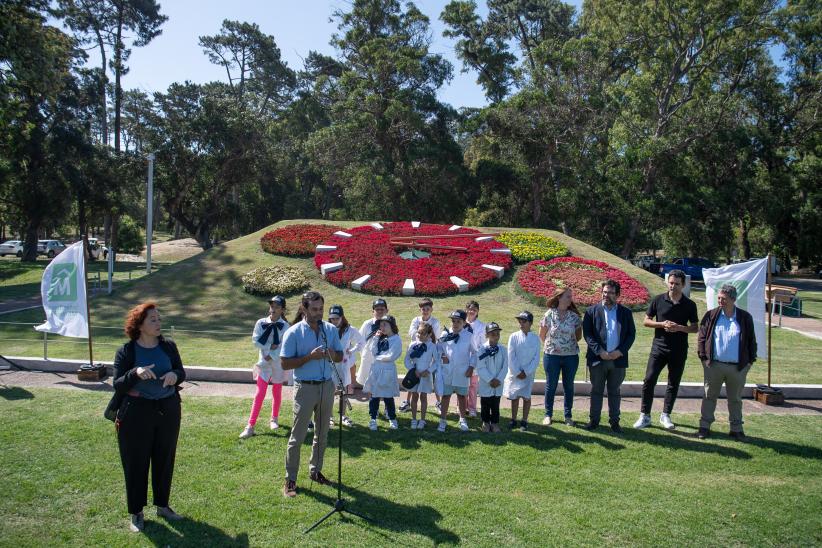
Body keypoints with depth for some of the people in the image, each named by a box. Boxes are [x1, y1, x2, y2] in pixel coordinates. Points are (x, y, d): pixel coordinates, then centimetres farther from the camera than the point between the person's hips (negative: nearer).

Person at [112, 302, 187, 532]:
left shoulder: (168, 346, 0)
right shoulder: (126, 351, -9)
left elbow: (181, 372, 6)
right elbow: (118, 386, -11)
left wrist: (175, 375, -18)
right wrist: (135, 373, -30)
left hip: (168, 411, 3)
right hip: (137, 413, -3)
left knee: (165, 459, 14)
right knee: (136, 463, 7)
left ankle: (163, 505, 32)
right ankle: (136, 513, 24)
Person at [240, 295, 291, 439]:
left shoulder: (285, 326, -8)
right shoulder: (261, 322, -3)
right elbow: (256, 340, -9)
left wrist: (272, 355, -20)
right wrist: (269, 347, -18)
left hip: (278, 363, 0)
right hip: (264, 362, 0)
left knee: (277, 392, 14)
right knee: (260, 394, -5)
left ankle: (274, 419, 34)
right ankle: (250, 426, -3)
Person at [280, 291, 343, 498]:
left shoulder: (331, 329, 3)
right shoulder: (293, 333, -10)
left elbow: (340, 357, 10)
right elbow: (285, 364, -11)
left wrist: (332, 354, -13)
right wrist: (309, 357, -22)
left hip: (327, 386, 5)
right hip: (305, 388, -4)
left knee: (322, 434, 15)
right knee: (297, 436, 1)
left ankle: (316, 471, 31)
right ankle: (290, 479, 12)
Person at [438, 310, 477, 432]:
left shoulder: (468, 336, -3)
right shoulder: (445, 334, -2)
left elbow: (474, 353, 4)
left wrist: (471, 367, -3)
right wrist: (441, 357, -10)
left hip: (462, 372, 0)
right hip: (447, 371, 0)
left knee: (461, 396, 14)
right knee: (445, 396, 5)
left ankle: (463, 420, 30)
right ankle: (442, 421, 15)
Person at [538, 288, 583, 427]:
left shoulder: (575, 316, -1)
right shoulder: (549, 314, -6)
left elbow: (578, 336, 11)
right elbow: (542, 335, 4)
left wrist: (570, 344, 8)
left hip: (571, 356, 2)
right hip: (552, 356, -1)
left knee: (569, 386, 10)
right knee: (551, 385, 8)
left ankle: (568, 416, 22)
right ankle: (548, 415, 20)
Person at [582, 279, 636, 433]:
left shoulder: (625, 313, 5)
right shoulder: (592, 311, 0)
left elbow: (631, 334, 4)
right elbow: (587, 333, -4)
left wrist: (620, 351, -10)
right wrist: (599, 351, -14)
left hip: (618, 359, 1)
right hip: (597, 358, -1)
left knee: (614, 392, 11)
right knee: (596, 391, 8)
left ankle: (614, 421, 21)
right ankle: (594, 420, 18)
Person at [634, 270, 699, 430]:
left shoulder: (689, 305, 1)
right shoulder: (658, 300, -1)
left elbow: (695, 328, 4)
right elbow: (646, 321, 2)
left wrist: (680, 328, -15)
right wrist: (663, 324, -15)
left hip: (679, 351, 1)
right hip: (659, 348, -1)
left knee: (673, 384, 10)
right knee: (649, 381, -6)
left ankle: (665, 415, 25)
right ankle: (645, 416, 5)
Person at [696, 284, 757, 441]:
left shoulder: (745, 317, 0)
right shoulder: (711, 315, -2)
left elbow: (751, 340, 7)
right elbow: (702, 337, 1)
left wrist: (750, 360, 2)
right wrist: (703, 357, -5)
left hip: (738, 367, 0)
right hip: (714, 365, 0)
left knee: (735, 399, 13)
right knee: (709, 396, 8)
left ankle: (736, 428, 24)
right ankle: (704, 426, 17)